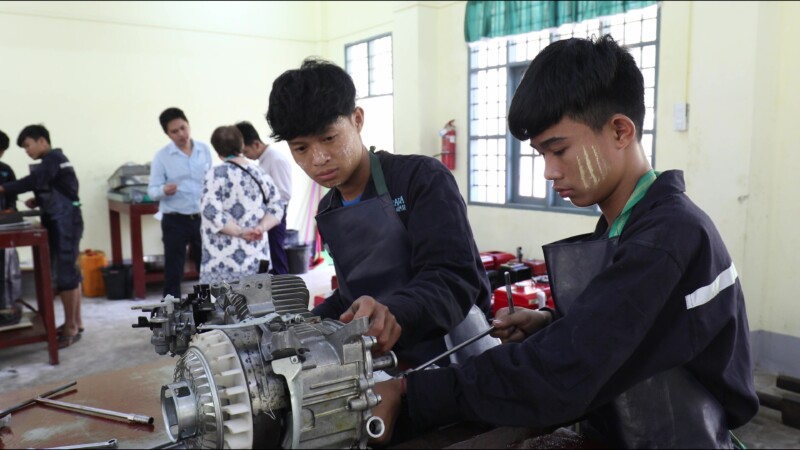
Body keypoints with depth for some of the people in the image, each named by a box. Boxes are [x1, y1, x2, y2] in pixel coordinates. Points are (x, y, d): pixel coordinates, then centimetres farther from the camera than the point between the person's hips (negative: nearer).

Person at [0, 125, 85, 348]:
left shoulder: (53, 158, -12)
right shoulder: (52, 160, 18)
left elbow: (34, 180, -26)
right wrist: (37, 201, 7)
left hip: (65, 222, -10)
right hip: (61, 222, 10)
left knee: (65, 274, -7)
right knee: (69, 272, 13)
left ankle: (71, 327, -1)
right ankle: (76, 322, 20)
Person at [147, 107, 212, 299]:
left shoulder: (204, 150, 3)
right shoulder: (162, 156, -6)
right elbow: (152, 190, -9)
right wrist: (164, 190, -31)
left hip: (202, 218, 3)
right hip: (175, 221, -3)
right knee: (173, 272, 4)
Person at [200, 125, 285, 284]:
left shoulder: (216, 174, -6)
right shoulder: (260, 174, 9)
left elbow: (211, 212, -16)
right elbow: (276, 207, 4)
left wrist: (240, 232, -12)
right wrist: (260, 228, -8)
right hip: (255, 256, 5)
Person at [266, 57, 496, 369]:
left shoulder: (422, 178, -15)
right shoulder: (328, 212, 6)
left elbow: (455, 277, -24)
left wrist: (394, 313, -43)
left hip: (452, 355, -4)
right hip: (383, 364, 5)